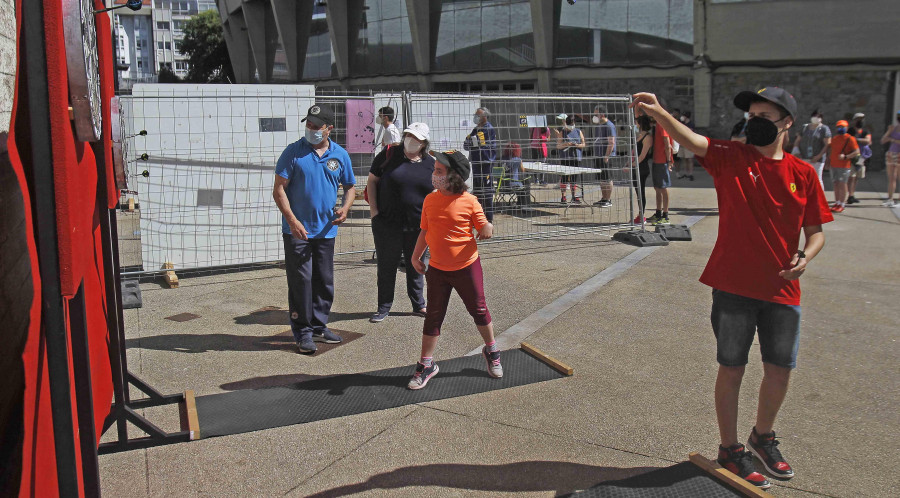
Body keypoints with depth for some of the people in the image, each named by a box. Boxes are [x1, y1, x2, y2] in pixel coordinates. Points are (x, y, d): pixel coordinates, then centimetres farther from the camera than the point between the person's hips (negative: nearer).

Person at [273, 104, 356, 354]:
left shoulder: (340, 155, 6)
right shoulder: (293, 152, -5)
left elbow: (350, 187, 16)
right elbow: (279, 189, -7)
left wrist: (345, 207, -5)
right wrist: (292, 220, -18)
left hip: (326, 230, 4)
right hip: (297, 229, -4)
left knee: (325, 281, 11)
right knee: (300, 281, -2)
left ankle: (319, 326, 27)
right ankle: (303, 332, 10)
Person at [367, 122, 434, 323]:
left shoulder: (430, 163, 5)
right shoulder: (388, 155, -2)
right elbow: (372, 180, 3)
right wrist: (373, 209, -5)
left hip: (418, 225, 2)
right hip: (387, 223, -2)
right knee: (386, 266, 7)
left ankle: (419, 305, 28)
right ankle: (384, 307, 20)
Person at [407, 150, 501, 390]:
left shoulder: (469, 201, -11)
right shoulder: (430, 200, 1)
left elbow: (482, 226, -2)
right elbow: (425, 231, 9)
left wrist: (488, 228, -25)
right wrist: (416, 256, 3)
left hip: (467, 267, -3)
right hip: (437, 269, 3)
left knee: (479, 310, 13)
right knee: (433, 317, 7)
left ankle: (491, 351, 37)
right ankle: (426, 365, 19)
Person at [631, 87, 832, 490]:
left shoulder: (803, 174, 3)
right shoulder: (730, 158, -4)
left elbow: (816, 230, 9)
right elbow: (691, 139, -22)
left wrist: (806, 257, -12)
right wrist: (658, 113, -40)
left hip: (782, 290, 3)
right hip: (734, 286, -3)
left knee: (779, 369, 12)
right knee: (732, 367, 6)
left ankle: (763, 436, 39)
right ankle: (730, 449, 24)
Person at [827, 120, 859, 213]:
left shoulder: (850, 139, -6)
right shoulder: (834, 138, 13)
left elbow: (857, 152, -9)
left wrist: (845, 157, -20)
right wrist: (828, 160, 16)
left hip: (844, 166, -6)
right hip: (833, 165, 6)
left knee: (842, 184, -5)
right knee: (836, 184, 9)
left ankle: (841, 205, -1)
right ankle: (837, 203, 15)